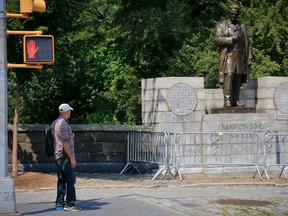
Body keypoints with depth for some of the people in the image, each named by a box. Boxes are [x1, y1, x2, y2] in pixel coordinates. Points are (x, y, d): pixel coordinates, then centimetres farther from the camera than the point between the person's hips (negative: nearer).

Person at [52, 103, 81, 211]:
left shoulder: (55, 123, 12)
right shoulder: (63, 123, -16)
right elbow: (65, 143, -20)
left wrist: (70, 136, 24)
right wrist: (72, 158, -18)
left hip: (57, 155, 9)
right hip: (65, 156, -9)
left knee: (61, 180, 12)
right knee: (70, 180, -5)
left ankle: (59, 203, 14)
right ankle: (69, 204, -4)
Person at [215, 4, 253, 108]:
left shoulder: (242, 26, 16)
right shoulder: (221, 26, 7)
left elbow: (247, 43, 14)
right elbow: (217, 39, -7)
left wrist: (249, 57, 8)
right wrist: (231, 39, -16)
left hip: (240, 57, 4)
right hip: (228, 56, -4)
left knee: (238, 80, 1)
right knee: (228, 77, -16)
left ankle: (235, 101, 7)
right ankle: (227, 101, -19)